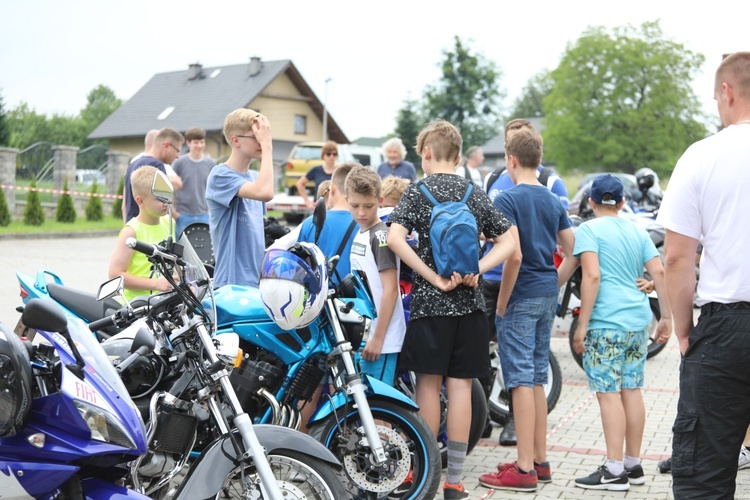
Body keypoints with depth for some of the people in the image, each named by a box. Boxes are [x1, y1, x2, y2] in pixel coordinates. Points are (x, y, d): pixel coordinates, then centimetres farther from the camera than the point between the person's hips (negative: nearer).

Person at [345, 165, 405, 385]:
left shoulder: (381, 236, -12)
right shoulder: (359, 235, 13)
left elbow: (390, 290, -17)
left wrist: (378, 338, -19)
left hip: (381, 339, -9)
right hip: (361, 335, 9)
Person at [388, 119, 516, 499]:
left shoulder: (418, 191, -3)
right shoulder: (475, 195, 8)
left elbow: (395, 238, -18)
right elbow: (508, 242, 4)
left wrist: (434, 277, -15)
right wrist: (475, 270, -6)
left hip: (430, 301, -3)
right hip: (469, 302, 3)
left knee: (428, 383, 5)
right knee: (460, 385, 5)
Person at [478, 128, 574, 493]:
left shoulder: (508, 199, -12)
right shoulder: (554, 201, 11)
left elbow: (514, 256, -22)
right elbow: (573, 251, 11)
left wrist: (502, 302, -13)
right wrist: (555, 285, 17)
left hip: (522, 296, -8)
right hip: (548, 295, 8)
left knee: (521, 380, -4)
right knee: (536, 380, 15)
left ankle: (525, 470, 0)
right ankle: (540, 461, 22)